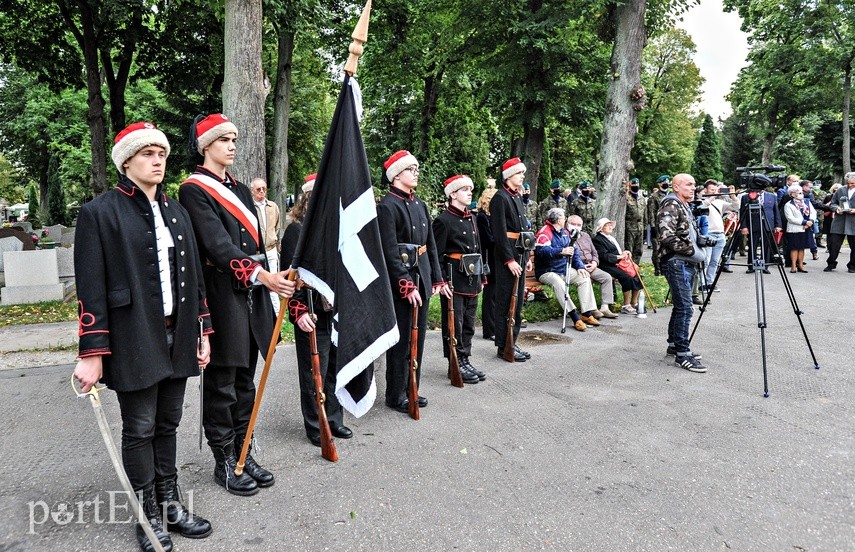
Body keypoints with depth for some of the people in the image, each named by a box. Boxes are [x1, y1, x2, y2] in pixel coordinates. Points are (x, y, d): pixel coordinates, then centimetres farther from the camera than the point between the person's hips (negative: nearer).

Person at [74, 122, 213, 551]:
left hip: (177, 337, 5)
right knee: (140, 430, 7)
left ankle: (171, 506, 28)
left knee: (167, 425, 14)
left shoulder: (175, 211, 12)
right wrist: (92, 353, -12)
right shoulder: (99, 213, -6)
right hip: (134, 341, -5)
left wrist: (202, 331, 12)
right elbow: (90, 289, -9)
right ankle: (149, 516, 22)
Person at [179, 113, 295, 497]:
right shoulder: (193, 190, -7)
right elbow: (218, 244, -21)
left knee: (245, 379, 14)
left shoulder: (240, 190, 17)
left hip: (252, 295, 7)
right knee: (222, 383, 3)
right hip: (222, 296, -7)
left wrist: (269, 284, 13)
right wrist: (261, 275, -32)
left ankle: (243, 454, 25)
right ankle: (224, 463, 16)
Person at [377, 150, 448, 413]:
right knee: (400, 341, 2)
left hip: (421, 279, 8)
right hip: (399, 283, -8)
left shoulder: (420, 204, 13)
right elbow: (390, 252, -18)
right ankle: (396, 396, 15)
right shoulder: (386, 206, -12)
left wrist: (437, 279, 13)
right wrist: (406, 285, -21)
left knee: (418, 339, 15)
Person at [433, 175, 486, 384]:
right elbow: (436, 255, -12)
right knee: (454, 324, 1)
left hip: (472, 280, 8)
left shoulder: (471, 218, 14)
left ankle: (465, 360, 24)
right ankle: (455, 364, 10)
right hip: (455, 280, -8)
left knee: (469, 323, 14)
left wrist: (480, 277, 17)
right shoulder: (444, 220, -10)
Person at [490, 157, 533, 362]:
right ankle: (503, 347, 4)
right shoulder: (500, 198, -11)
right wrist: (509, 259, -21)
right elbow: (500, 232, -18)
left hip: (520, 253, 9)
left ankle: (512, 343, 21)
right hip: (507, 255, -9)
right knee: (505, 302, -3)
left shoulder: (517, 198, 17)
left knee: (517, 301, 12)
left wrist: (526, 256, 16)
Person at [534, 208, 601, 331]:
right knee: (559, 283, -36)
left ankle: (587, 314, -6)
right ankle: (575, 318, -35)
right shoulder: (544, 232, -12)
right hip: (547, 271, -8)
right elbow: (541, 250, -29)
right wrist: (561, 251, -39)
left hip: (564, 269, 9)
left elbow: (574, 250, 18)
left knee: (584, 278, -6)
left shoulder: (565, 232, 15)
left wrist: (580, 266, 4)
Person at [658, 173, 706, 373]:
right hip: (676, 262, -10)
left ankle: (674, 345, 24)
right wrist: (692, 251, -17)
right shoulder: (671, 205, -12)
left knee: (680, 306, 15)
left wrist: (699, 247, 13)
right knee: (684, 308, -11)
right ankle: (682, 354, -8)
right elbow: (667, 237, -23)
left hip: (687, 263, 10)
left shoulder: (684, 206, 19)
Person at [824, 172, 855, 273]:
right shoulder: (840, 190, 9)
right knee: (834, 244, 0)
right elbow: (832, 204, 13)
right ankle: (831, 264, 13)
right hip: (839, 222, 2)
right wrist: (836, 208, -8)